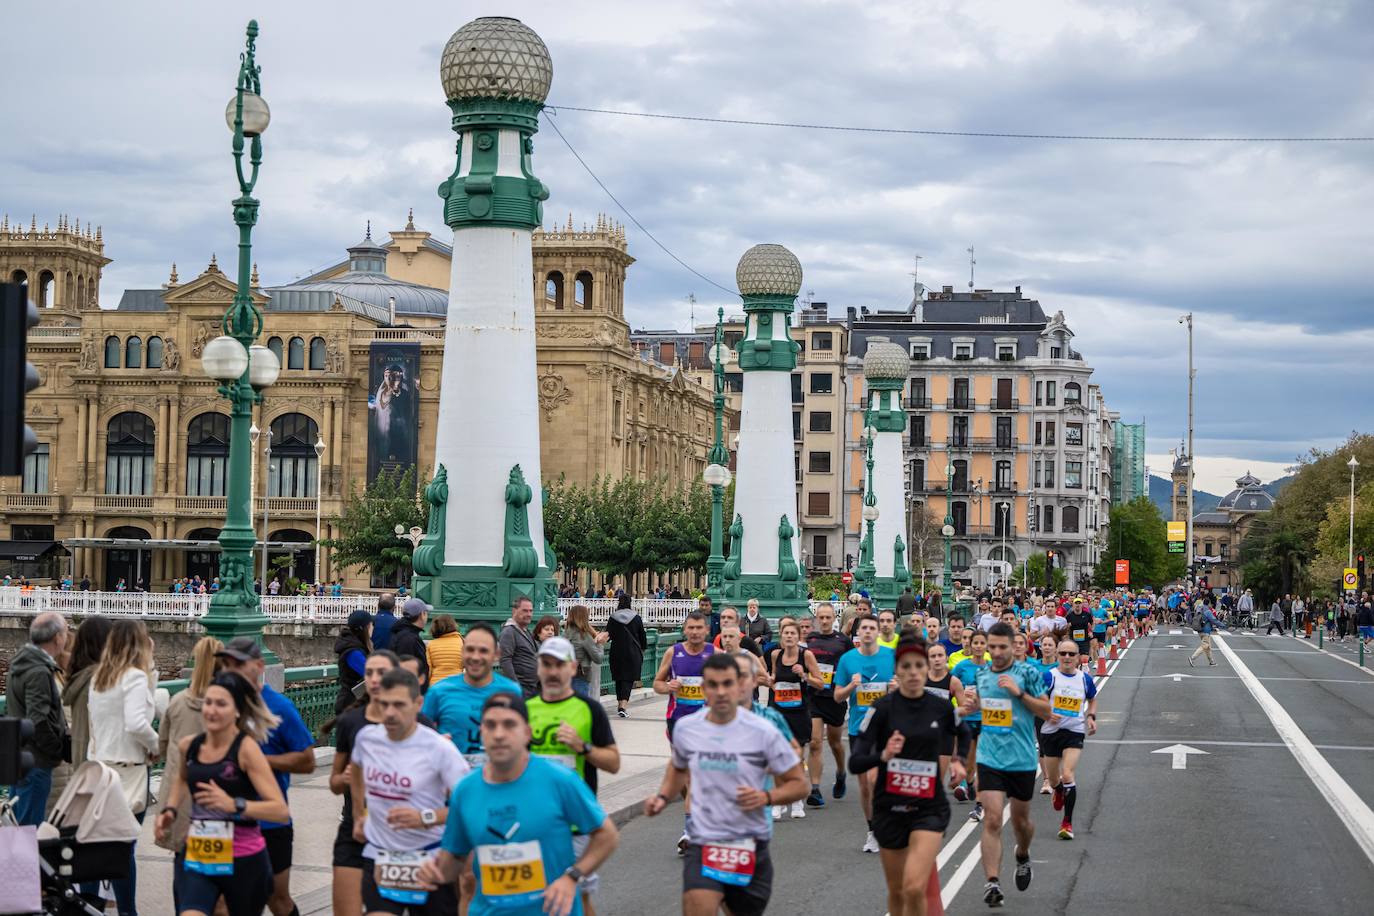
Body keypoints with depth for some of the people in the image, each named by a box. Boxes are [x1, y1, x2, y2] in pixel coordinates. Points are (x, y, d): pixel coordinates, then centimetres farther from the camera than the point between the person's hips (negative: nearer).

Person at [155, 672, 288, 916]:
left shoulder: (246, 748, -14)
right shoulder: (188, 746, 1)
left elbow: (281, 809, -21)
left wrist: (234, 805, -33)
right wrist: (170, 810, 12)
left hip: (244, 860, -3)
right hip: (197, 857, 3)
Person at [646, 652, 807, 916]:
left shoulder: (763, 732, -10)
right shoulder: (686, 728, 0)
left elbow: (799, 785, -3)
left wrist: (766, 797, -21)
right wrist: (663, 797, 5)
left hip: (750, 846, 0)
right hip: (702, 844, 1)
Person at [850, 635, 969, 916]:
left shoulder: (942, 707, -1)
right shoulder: (883, 708, -9)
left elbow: (962, 733, 24)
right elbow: (854, 763, -15)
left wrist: (958, 760, 8)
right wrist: (884, 755, -32)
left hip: (929, 807, 0)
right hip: (890, 807, 0)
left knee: (914, 888, -19)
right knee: (897, 891, 12)